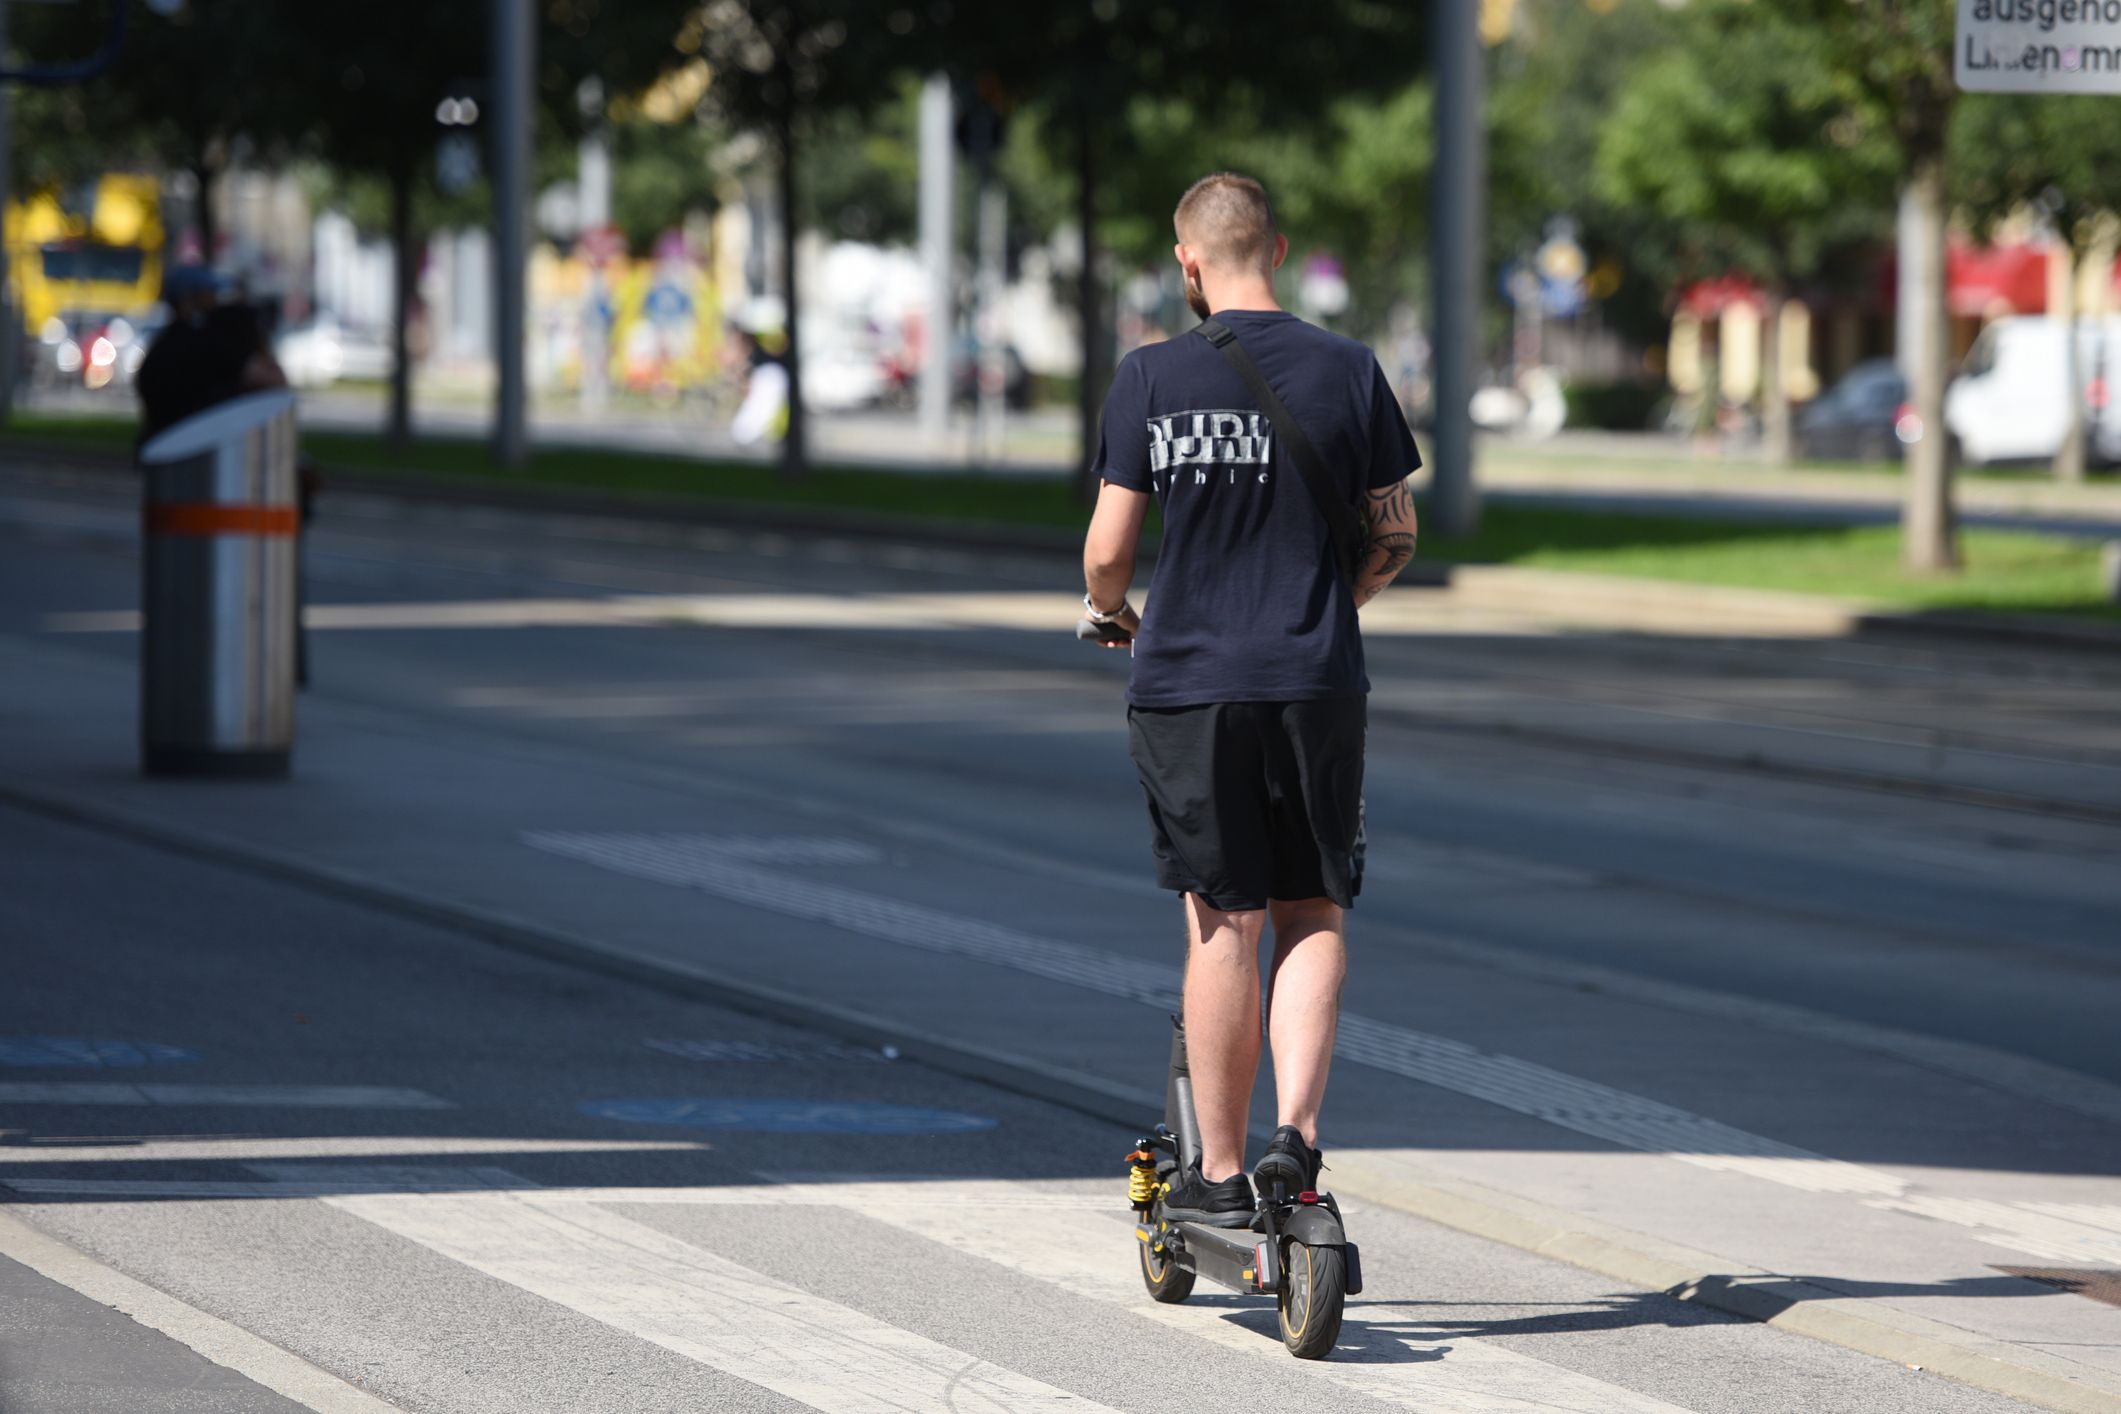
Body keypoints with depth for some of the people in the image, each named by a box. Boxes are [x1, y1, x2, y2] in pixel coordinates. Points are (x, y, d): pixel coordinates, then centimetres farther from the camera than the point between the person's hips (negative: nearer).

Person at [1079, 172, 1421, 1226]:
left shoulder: (1152, 379, -6)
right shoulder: (1348, 372, -1)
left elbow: (1107, 552, -4)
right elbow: (1394, 537, 6)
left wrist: (1107, 610, 18)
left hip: (1188, 681, -1)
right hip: (1317, 680, 1)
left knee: (1222, 928, 5)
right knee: (1313, 915, 12)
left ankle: (1219, 1175, 11)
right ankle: (1296, 1131, -4)